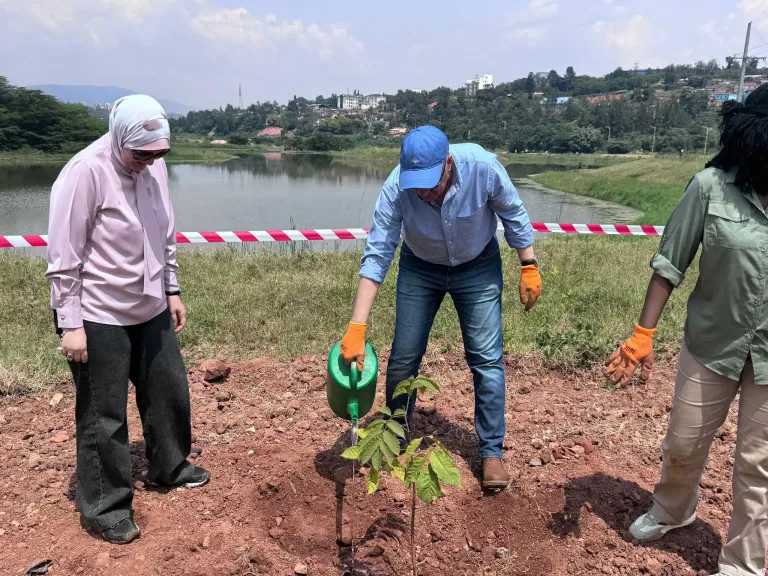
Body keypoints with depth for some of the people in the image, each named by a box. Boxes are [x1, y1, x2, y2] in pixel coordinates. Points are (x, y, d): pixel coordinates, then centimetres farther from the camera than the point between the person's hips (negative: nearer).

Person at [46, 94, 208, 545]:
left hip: (150, 310, 7)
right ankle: (103, 507, 23)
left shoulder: (155, 166, 3)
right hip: (99, 319, -7)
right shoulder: (86, 172, -18)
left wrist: (172, 290, 14)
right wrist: (70, 324, -16)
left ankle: (169, 466, 42)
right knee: (103, 415, 5)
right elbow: (63, 258, -17)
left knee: (170, 390, 19)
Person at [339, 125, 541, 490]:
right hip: (420, 268, 1)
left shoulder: (482, 167, -31)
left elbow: (513, 214, -13)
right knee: (403, 358, 3)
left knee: (487, 360, -4)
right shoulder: (395, 188, -30)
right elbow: (376, 257, -29)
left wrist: (529, 267, -9)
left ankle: (492, 451, 12)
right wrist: (357, 327, -34)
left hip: (478, 267, 0)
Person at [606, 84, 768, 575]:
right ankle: (671, 512, 48)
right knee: (684, 444, 18)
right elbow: (670, 264, -7)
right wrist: (644, 332, -8)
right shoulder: (711, 186, -14)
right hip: (712, 342, 0)